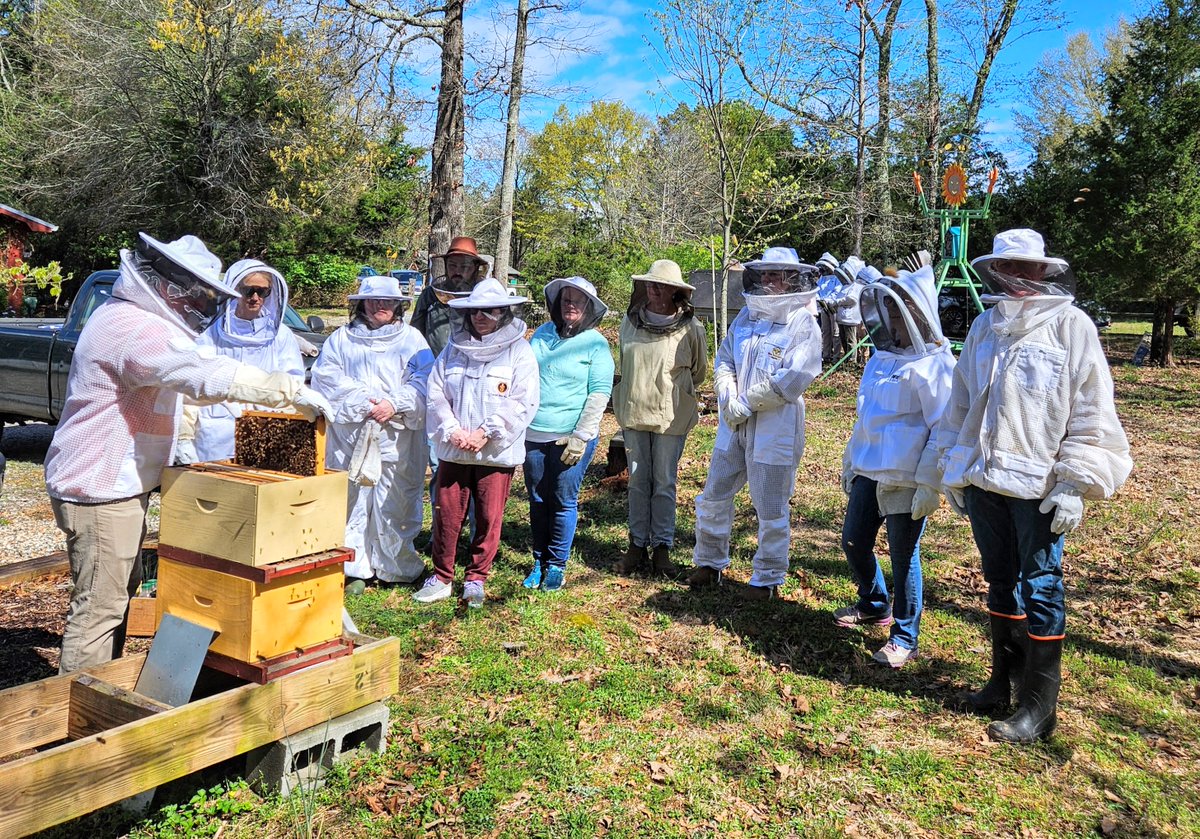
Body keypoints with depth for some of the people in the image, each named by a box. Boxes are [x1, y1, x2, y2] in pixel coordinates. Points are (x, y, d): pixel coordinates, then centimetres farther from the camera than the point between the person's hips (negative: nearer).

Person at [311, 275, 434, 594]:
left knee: (395, 502, 0)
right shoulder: (342, 339, 14)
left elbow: (422, 383, 1)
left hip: (398, 435, -1)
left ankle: (396, 567, 13)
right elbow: (326, 377, 2)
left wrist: (394, 404, -15)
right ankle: (355, 569, 11)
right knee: (352, 499, 1)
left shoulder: (412, 340, 11)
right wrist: (362, 402, -10)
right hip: (350, 434, 1)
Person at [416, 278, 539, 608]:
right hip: (454, 450, 3)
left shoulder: (519, 352, -2)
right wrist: (452, 431, -9)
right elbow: (436, 393, 5)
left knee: (489, 518, 5)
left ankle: (476, 578, 21)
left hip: (497, 453, -2)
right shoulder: (453, 349, 9)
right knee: (447, 515, 6)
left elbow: (523, 403, -9)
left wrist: (485, 433, -15)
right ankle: (442, 577, 21)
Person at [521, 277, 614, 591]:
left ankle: (557, 565, 16)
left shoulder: (596, 343, -3)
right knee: (537, 501, 10)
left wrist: (580, 437, -13)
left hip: (571, 437, -4)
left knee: (564, 502, 2)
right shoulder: (542, 334, 10)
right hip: (533, 435, 4)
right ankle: (539, 562, 23)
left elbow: (599, 393, -7)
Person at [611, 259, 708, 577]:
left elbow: (699, 371, 7)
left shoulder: (690, 327, -8)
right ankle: (637, 545, 20)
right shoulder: (629, 322, 0)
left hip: (671, 416, -3)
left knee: (665, 483, 6)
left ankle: (662, 547, 16)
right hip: (633, 412, 3)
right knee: (637, 481, 10)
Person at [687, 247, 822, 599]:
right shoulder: (747, 316, 10)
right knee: (714, 495, 13)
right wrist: (729, 400, -8)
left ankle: (768, 577, 21)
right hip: (734, 424, 6)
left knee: (771, 508, 4)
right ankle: (710, 563, 31)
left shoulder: (802, 322, -9)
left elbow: (792, 380, -18)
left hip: (776, 428, -6)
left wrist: (746, 405, -14)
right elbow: (724, 362, 9)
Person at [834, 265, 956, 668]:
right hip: (869, 473, 8)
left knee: (903, 556, 1)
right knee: (853, 542, 16)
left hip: (907, 480, -8)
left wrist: (929, 483, -20)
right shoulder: (882, 357, 11)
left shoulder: (934, 364, -14)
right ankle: (875, 605, 40)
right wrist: (851, 460, 22)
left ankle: (905, 637, 17)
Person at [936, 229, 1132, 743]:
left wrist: (1074, 484, -13)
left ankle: (1038, 706, 11)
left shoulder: (1071, 326, -5)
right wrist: (953, 470, 15)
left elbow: (1091, 412, -8)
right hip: (984, 480, 6)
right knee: (1000, 582, 16)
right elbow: (961, 403, 16)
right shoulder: (985, 327, 11)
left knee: (1040, 589, 0)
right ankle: (1004, 679, 31)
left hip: (1039, 484, -5)